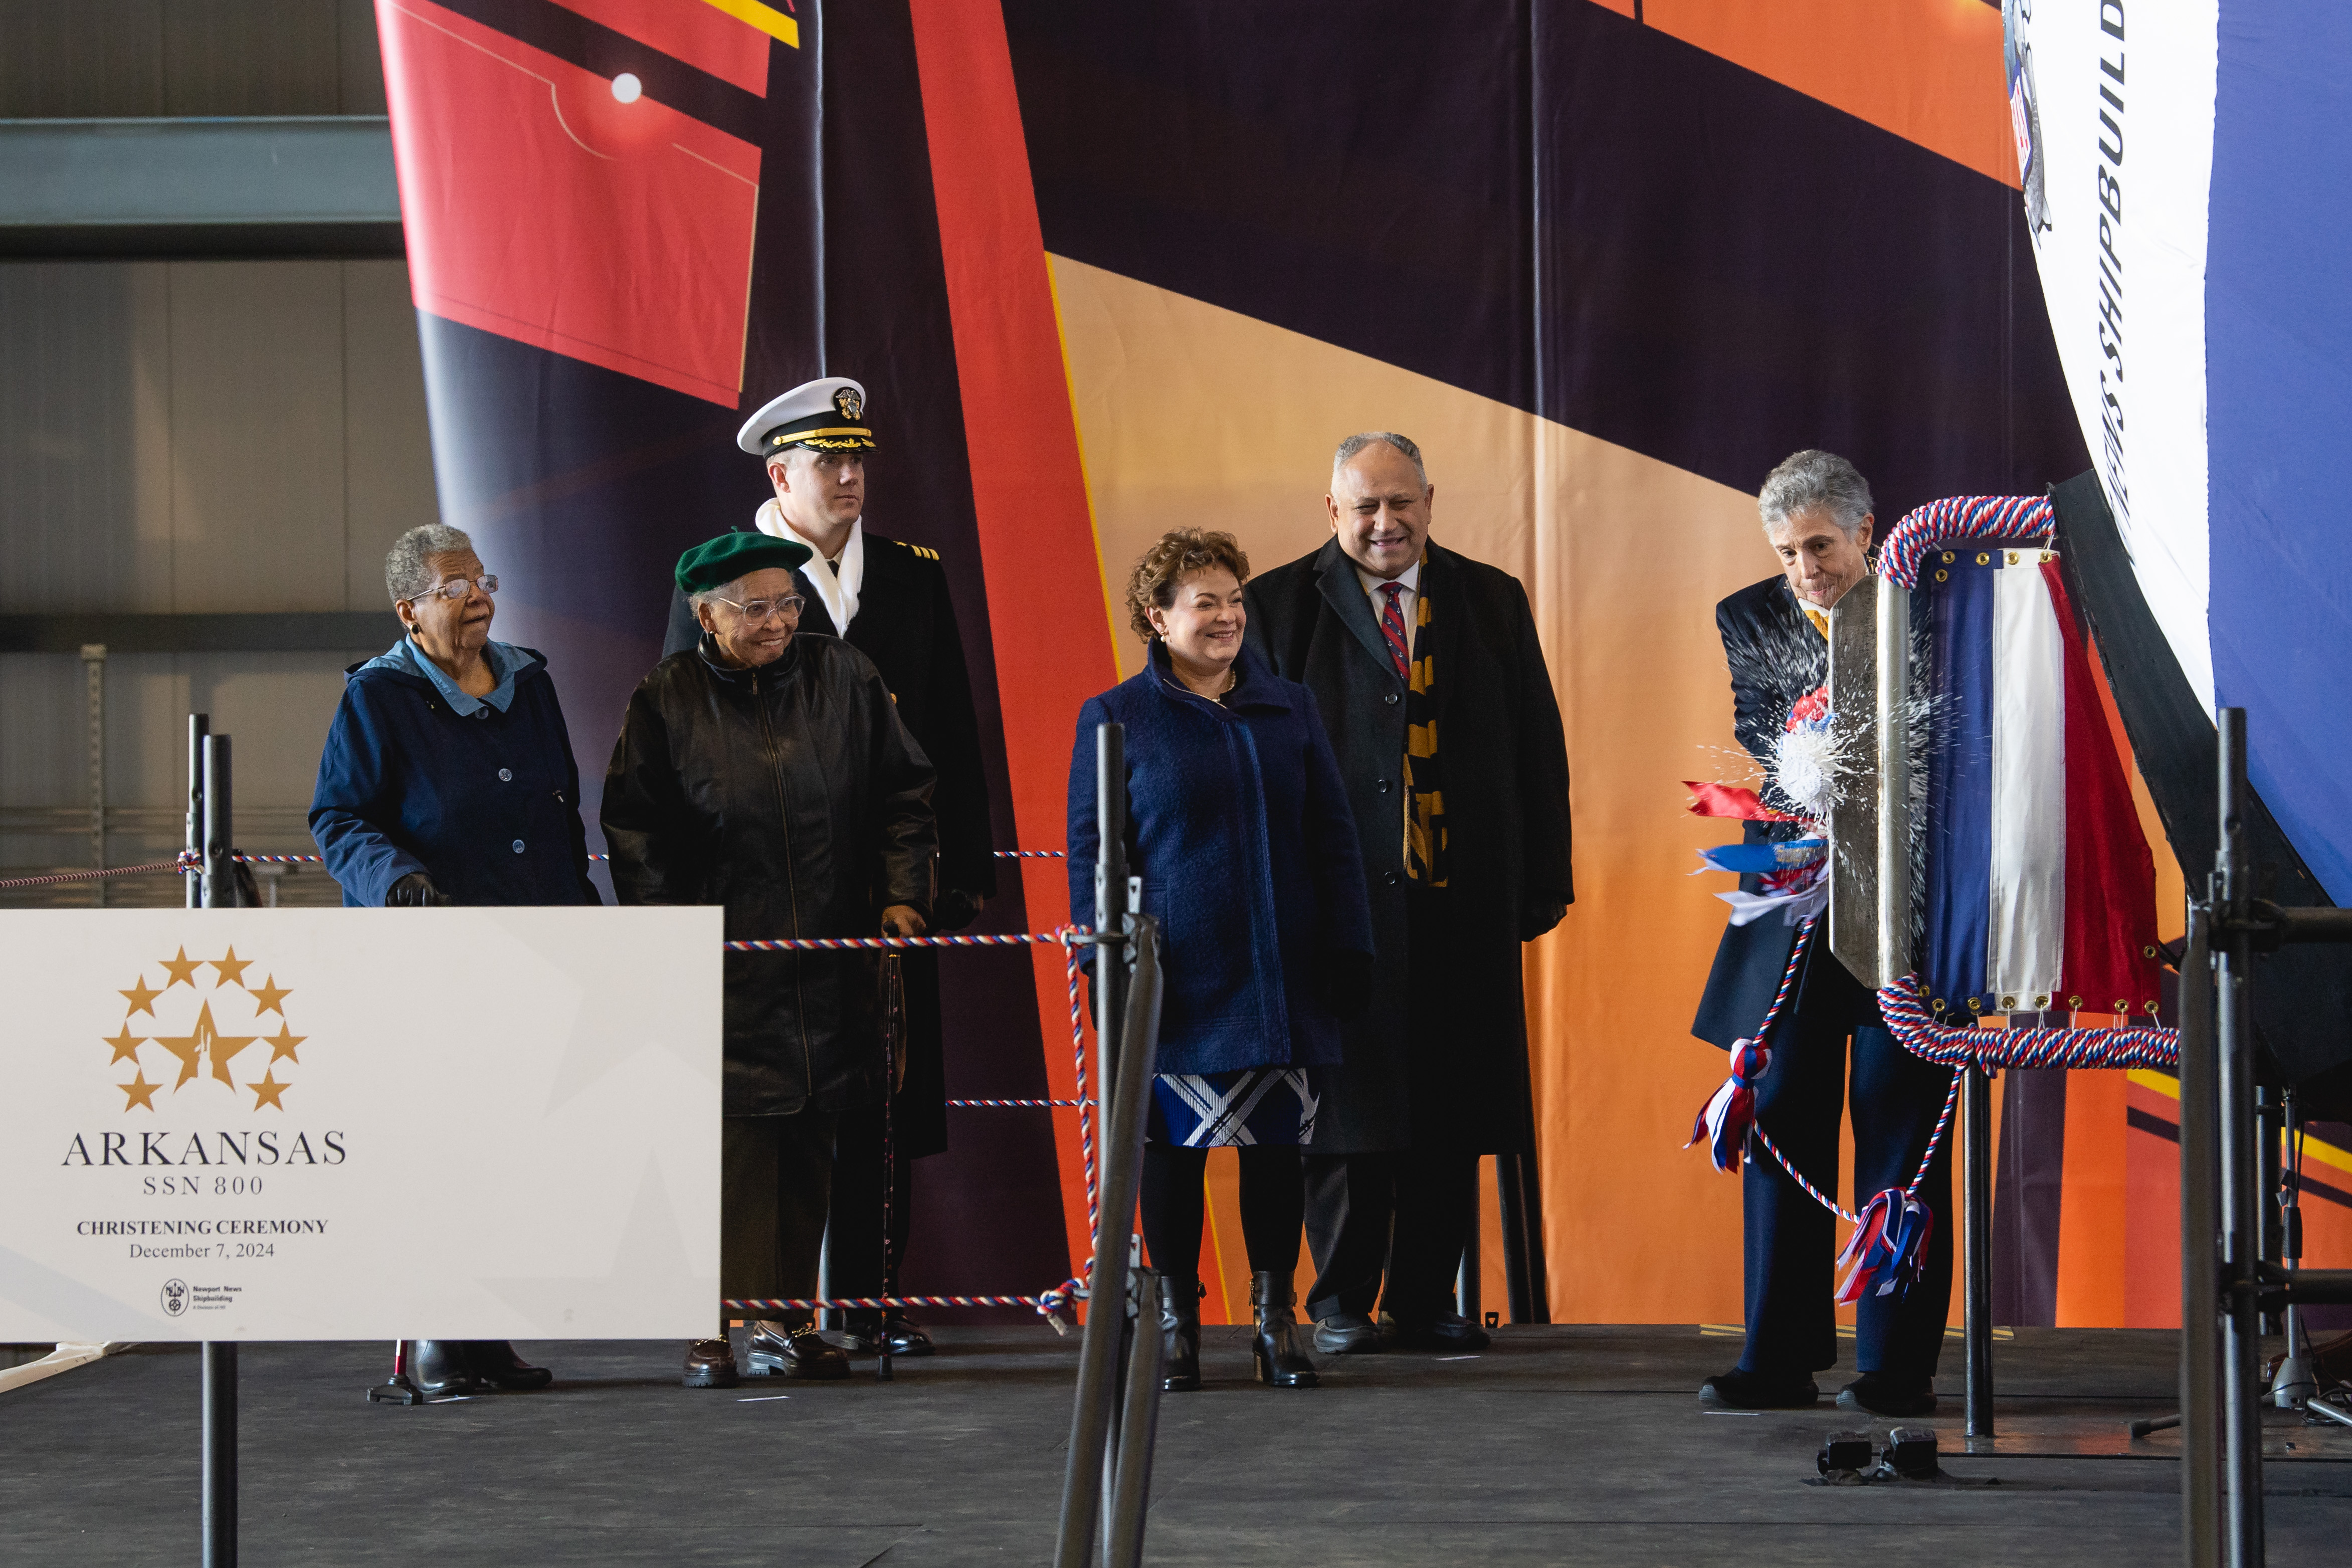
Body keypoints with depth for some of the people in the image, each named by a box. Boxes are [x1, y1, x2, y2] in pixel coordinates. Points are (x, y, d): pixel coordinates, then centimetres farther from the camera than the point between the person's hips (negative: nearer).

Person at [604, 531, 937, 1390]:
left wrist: (902, 895, 1)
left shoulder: (845, 677, 4)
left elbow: (905, 794, 11)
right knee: (725, 1136, -9)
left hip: (831, 961, 3)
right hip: (723, 958, -3)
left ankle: (785, 1320, 15)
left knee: (809, 1143, 7)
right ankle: (713, 1325, -4)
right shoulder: (666, 698, -2)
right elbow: (632, 826, 4)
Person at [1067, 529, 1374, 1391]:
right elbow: (1090, 851, 1)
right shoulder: (1116, 719, 1)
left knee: (1277, 1142, 6)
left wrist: (1349, 951, 5)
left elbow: (1333, 837, 12)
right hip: (1181, 980, -3)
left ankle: (1275, 1318, 15)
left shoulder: (1290, 708, 10)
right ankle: (1177, 1319, 14)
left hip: (1282, 979, 3)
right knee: (1175, 1143, 3)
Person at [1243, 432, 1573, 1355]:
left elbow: (1536, 749, 11)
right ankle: (1341, 1303, 12)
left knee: (1450, 1108, 5)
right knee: (1346, 1104, 1)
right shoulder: (1280, 605, 2)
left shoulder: (1491, 602, 11)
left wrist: (1543, 881, 4)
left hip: (1460, 901, 3)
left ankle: (1426, 1300, 15)